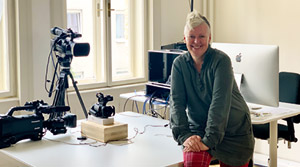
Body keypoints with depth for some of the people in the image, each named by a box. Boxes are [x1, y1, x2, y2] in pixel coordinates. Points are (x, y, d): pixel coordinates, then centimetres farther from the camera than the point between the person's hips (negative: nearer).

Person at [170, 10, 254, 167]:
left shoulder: (221, 60, -15)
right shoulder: (179, 64, -2)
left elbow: (220, 103, -24)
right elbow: (177, 102, -8)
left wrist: (209, 140, -31)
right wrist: (184, 136, -22)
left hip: (233, 130, -1)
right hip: (199, 129, 1)